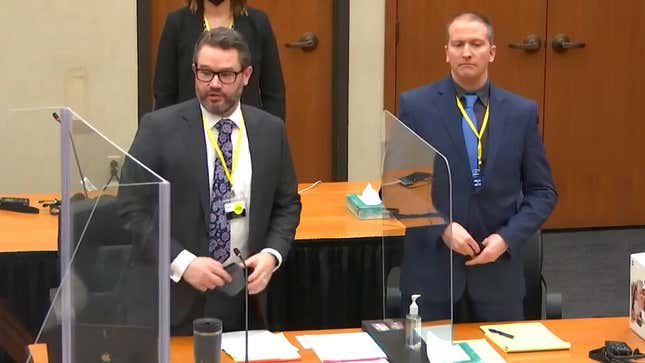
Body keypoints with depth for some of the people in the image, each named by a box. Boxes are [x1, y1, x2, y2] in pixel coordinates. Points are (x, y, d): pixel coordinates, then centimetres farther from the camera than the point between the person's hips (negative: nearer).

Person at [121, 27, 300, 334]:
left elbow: (287, 205, 11)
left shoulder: (270, 130, 4)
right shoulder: (159, 128, -6)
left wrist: (272, 254, -7)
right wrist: (182, 263, -19)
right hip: (177, 299, -3)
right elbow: (131, 210, -9)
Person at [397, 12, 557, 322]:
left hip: (498, 270, 2)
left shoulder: (522, 112, 4)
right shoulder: (415, 106, -2)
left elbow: (542, 191, 6)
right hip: (431, 270, -2)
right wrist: (442, 227, -15)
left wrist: (507, 237, -9)